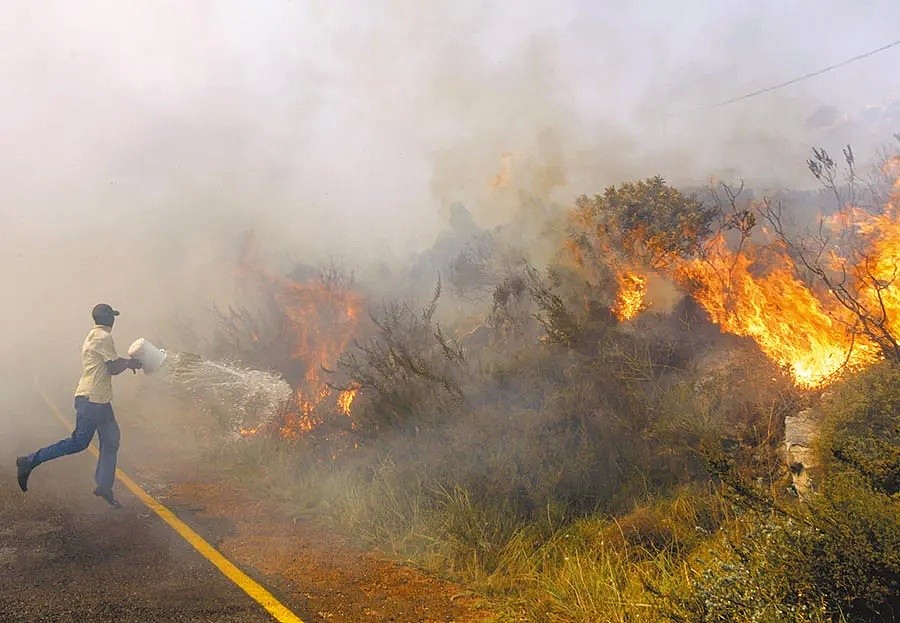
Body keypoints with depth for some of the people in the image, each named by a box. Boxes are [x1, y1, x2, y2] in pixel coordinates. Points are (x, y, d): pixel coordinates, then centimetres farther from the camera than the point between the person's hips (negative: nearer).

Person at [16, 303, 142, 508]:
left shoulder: (94, 336, 18)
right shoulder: (104, 337, -13)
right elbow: (114, 368, -13)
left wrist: (127, 362, 17)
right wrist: (129, 363, 3)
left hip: (100, 400, 10)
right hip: (91, 399, -10)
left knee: (111, 440, 9)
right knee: (79, 442, -7)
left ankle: (104, 487, 14)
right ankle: (30, 462, 0)